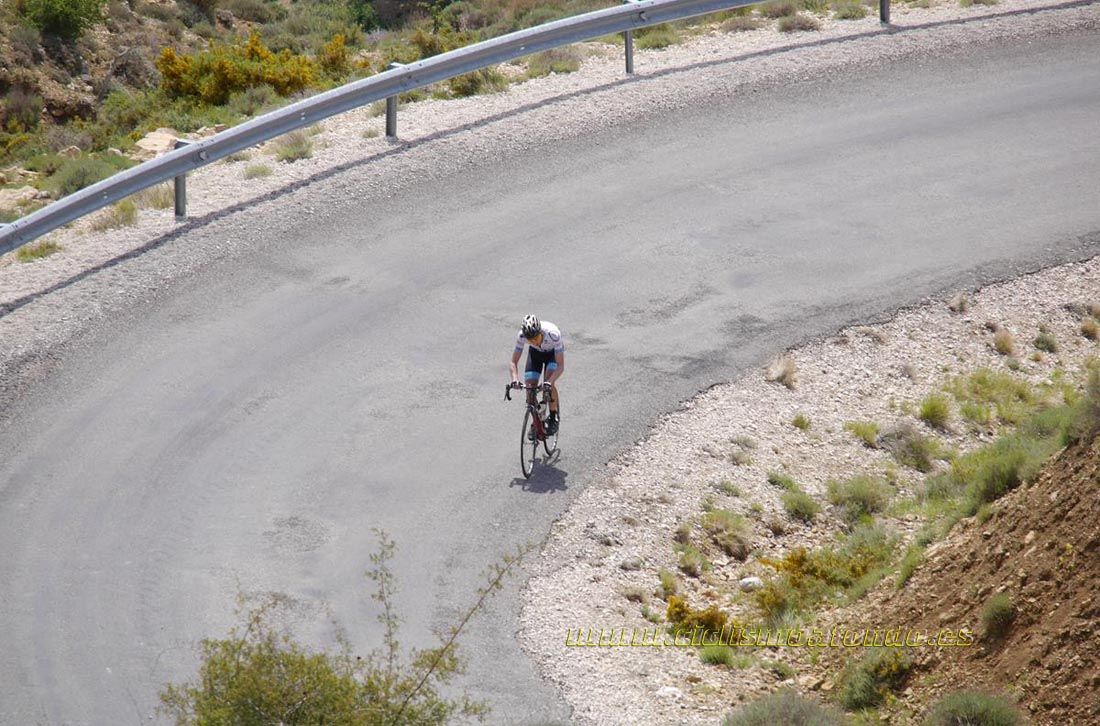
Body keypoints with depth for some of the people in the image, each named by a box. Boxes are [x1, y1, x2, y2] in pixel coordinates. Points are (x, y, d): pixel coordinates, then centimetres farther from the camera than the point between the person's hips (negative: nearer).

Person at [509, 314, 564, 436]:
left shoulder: (552, 334, -42)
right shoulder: (522, 336, -34)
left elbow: (560, 366, -39)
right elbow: (513, 362, -27)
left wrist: (549, 382, -55)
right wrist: (515, 379, -46)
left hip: (553, 351, -3)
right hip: (535, 352, 3)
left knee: (549, 382, -26)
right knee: (530, 387, -12)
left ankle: (554, 418, -7)